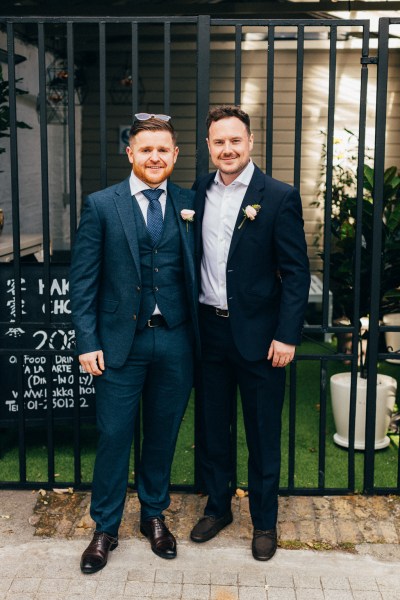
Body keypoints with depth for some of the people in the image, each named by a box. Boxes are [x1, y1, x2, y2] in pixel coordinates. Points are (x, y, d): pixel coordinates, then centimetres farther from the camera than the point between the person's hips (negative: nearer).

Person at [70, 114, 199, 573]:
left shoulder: (190, 204, 4)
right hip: (121, 341, -2)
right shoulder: (101, 205, -1)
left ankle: (154, 515, 35)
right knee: (114, 436, 6)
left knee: (163, 433, 14)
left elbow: (196, 270, 4)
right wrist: (87, 342, -7)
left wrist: (198, 333, -4)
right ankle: (105, 528, 24)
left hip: (175, 341, 2)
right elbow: (83, 278, -3)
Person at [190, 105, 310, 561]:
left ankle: (264, 520, 27)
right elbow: (191, 259, 10)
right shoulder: (198, 193, 6)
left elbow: (296, 272, -8)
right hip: (208, 330, 4)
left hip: (257, 334, -4)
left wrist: (287, 335, -14)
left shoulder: (279, 197, -8)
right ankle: (217, 506, 35)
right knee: (211, 427, 15)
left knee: (263, 433, 9)